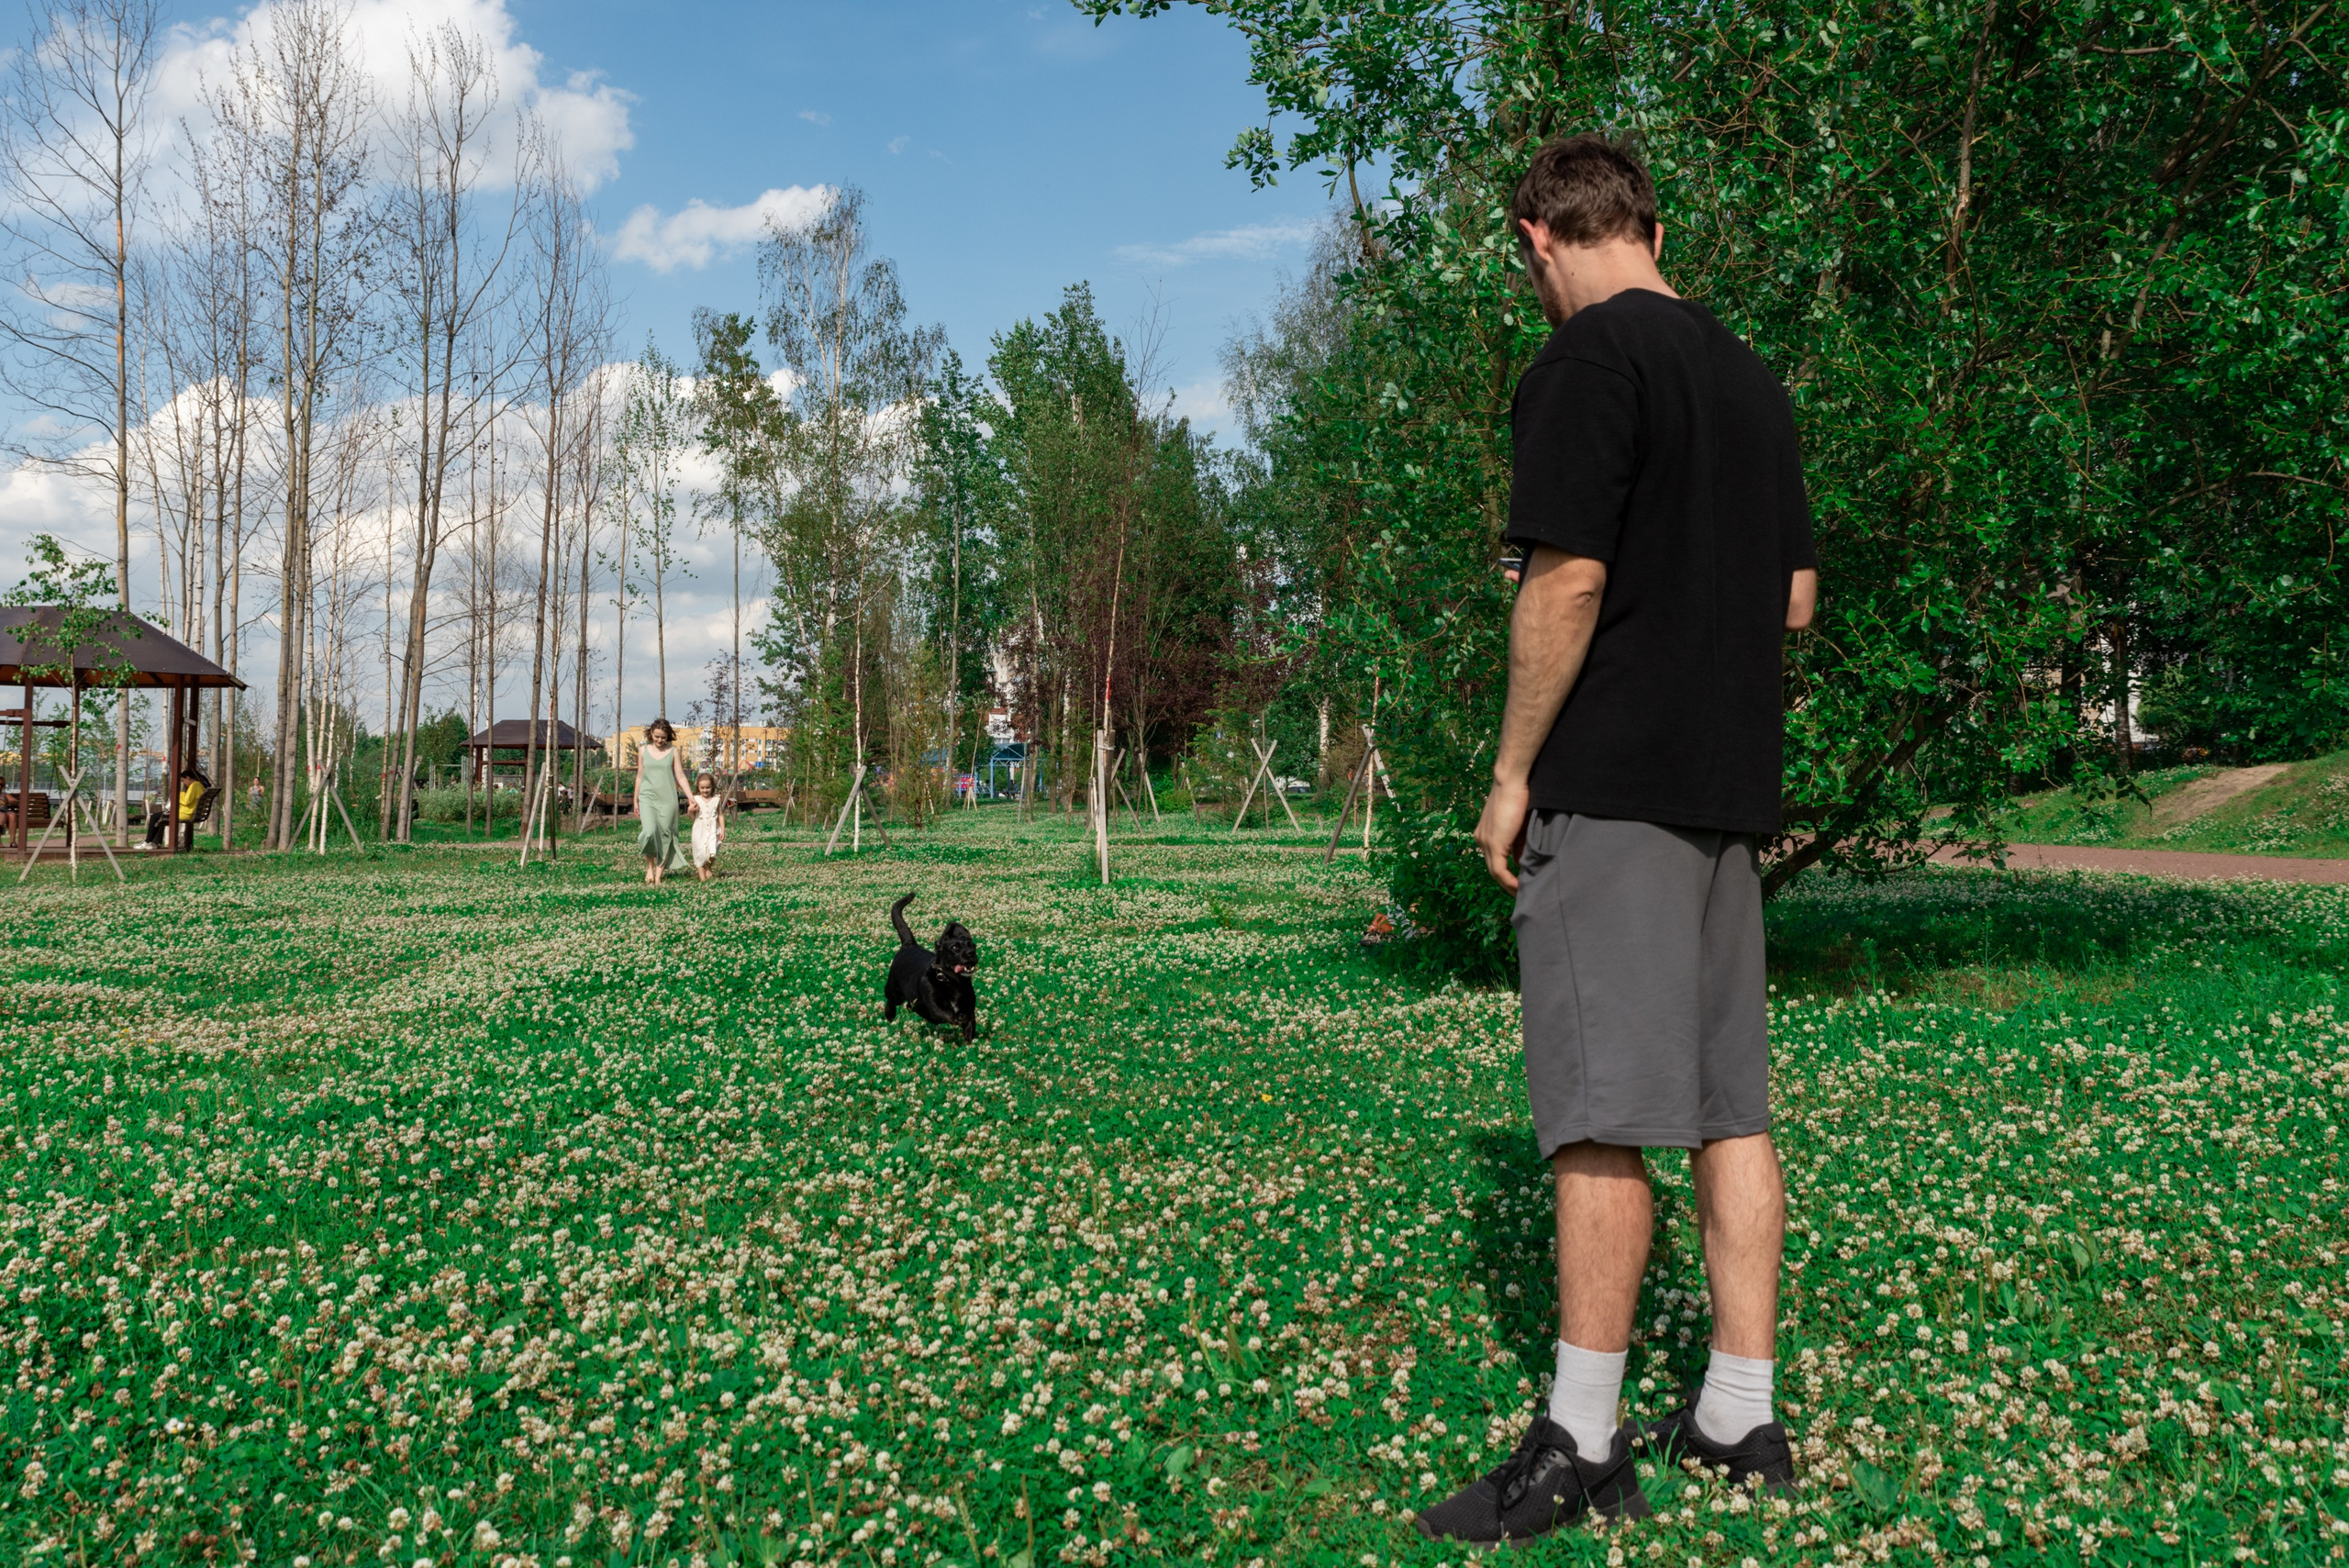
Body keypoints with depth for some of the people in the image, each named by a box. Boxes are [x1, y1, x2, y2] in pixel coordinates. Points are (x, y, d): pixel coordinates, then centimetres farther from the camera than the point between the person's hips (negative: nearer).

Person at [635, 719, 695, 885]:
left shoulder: (673, 751, 4)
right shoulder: (643, 750, 7)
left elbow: (680, 777, 4)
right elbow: (640, 776, 13)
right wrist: (635, 801, 14)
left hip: (668, 799, 0)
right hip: (648, 797, 0)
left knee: (665, 836, -1)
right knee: (649, 832, -20)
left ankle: (659, 875, 5)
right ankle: (649, 866, 1)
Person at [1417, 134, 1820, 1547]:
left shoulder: (1591, 356, -9)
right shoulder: (1754, 379, 16)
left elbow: (1569, 583, -17)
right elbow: (1797, 595, 18)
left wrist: (1513, 772, -9)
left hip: (1610, 783, -8)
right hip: (1734, 780, 8)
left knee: (1603, 1112, -6)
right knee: (1730, 1103, 10)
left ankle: (1582, 1446, 0)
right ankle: (1743, 1416, 17)